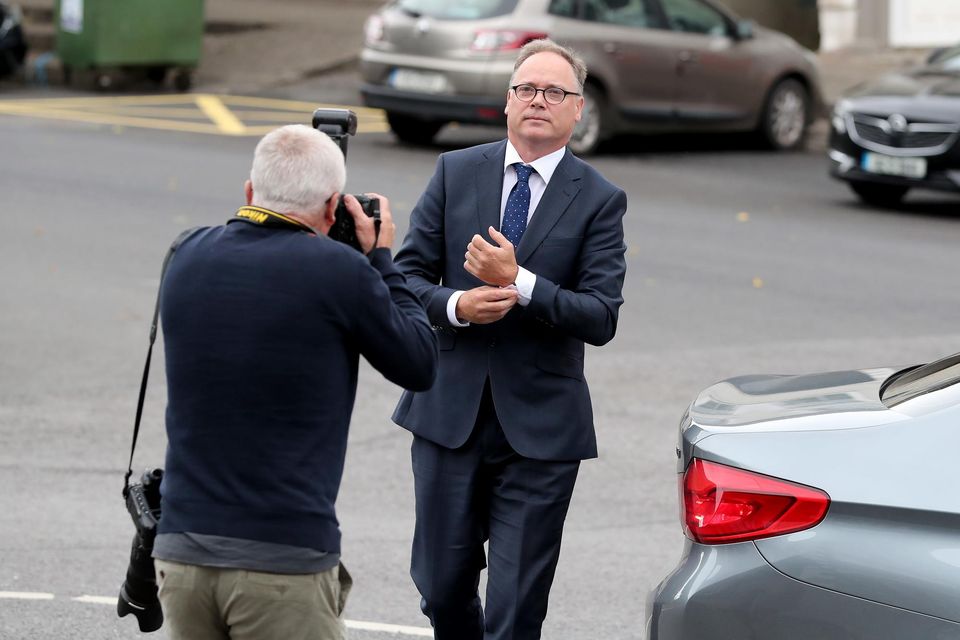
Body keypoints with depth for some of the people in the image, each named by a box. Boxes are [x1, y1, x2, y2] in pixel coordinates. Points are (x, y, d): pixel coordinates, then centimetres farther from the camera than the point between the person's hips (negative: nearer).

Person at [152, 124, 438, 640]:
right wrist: (381, 258, 15)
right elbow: (419, 366, 4)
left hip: (180, 551, 5)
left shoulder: (188, 257, 5)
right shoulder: (337, 271, -9)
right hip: (283, 559, -5)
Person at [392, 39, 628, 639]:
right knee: (442, 589, 12)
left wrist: (518, 284, -22)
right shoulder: (456, 172, 5)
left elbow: (601, 319, -10)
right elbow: (407, 275, 4)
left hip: (539, 428, -2)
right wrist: (456, 306, -16)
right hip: (449, 413, 3)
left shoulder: (600, 200, -2)